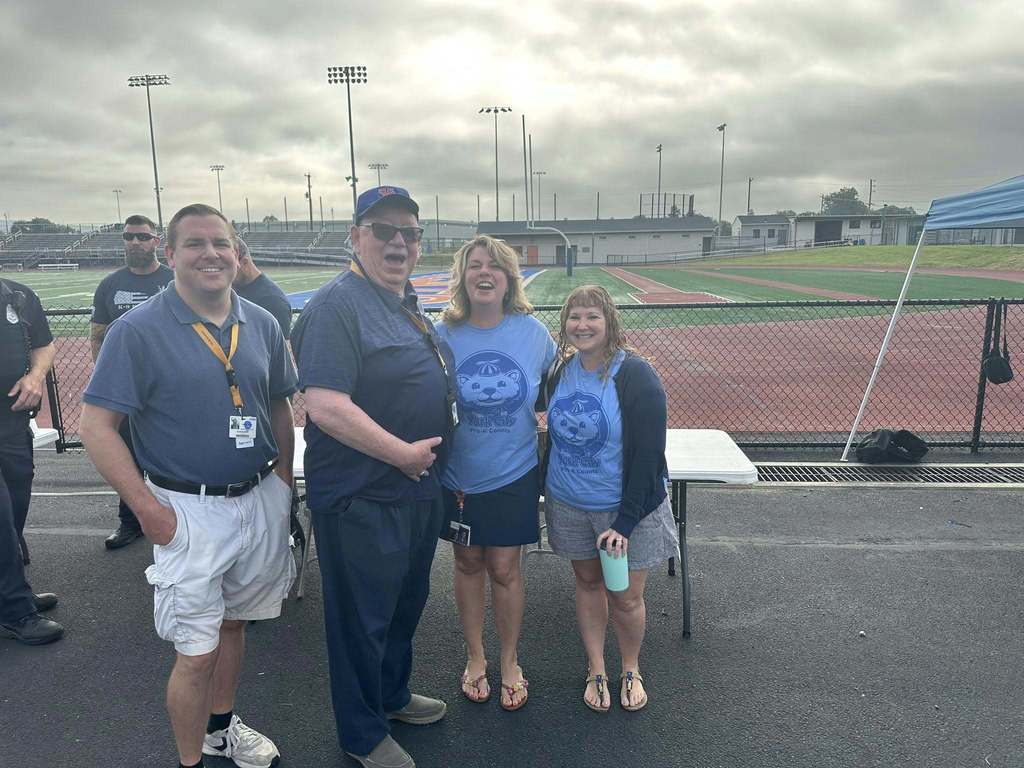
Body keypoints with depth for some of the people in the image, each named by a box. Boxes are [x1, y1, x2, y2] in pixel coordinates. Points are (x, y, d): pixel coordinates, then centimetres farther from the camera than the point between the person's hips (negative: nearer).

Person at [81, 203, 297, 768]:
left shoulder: (261, 325, 3)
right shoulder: (138, 331, -11)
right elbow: (96, 426, -12)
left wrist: (282, 484, 7)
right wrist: (149, 510, -15)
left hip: (261, 502, 5)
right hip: (190, 511, -5)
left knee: (233, 623, 21)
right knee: (197, 652, 4)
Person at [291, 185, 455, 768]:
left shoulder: (411, 305, 10)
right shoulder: (338, 305, -18)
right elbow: (326, 407, -27)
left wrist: (428, 460, 15)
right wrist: (404, 454, -20)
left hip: (419, 490, 9)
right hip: (362, 499, -9)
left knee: (407, 603, 24)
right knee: (363, 618, 9)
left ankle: (393, 695, 46)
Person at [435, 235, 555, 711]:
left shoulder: (532, 332, -7)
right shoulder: (443, 336, -8)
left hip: (514, 474, 0)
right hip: (458, 475, 1)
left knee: (504, 569, 8)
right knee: (468, 565, 15)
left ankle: (509, 662, 32)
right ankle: (475, 657, 37)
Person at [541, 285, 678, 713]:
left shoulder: (635, 376, -18)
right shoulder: (560, 372, 0)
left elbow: (648, 456, -18)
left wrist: (625, 521, -20)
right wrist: (545, 491, 10)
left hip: (627, 506, -4)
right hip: (569, 505, 4)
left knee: (625, 598, 5)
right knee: (588, 582, 16)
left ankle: (631, 670, 33)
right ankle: (596, 669, 35)